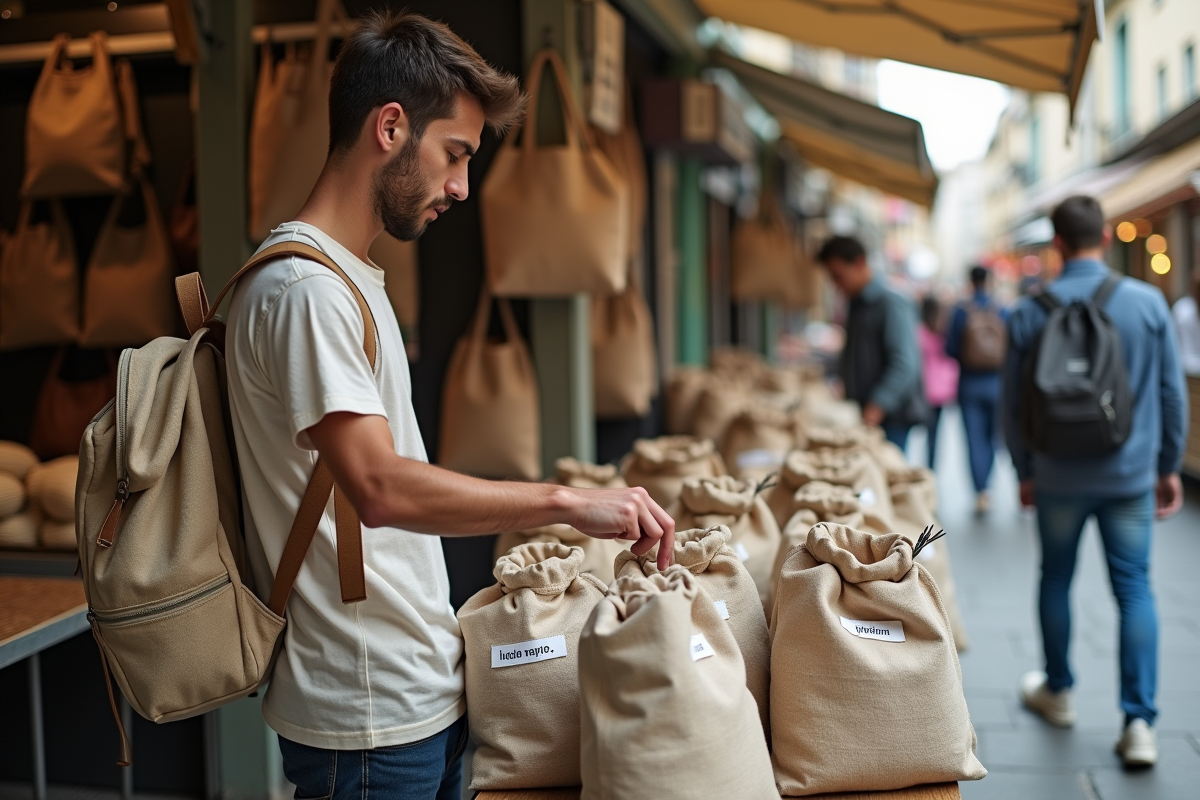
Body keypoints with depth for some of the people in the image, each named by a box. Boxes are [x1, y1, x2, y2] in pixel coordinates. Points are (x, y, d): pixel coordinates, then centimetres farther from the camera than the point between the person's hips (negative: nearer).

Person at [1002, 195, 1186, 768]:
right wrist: (1170, 466, 11)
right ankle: (1139, 722, 0)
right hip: (1130, 476, 0)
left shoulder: (1028, 314, -6)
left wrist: (1024, 472, 13)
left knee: (1055, 579, 17)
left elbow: (1012, 405, 1)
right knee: (1134, 588, 5)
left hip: (1058, 478, 0)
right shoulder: (1148, 302, -6)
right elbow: (1171, 393, 0)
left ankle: (1057, 693, 33)